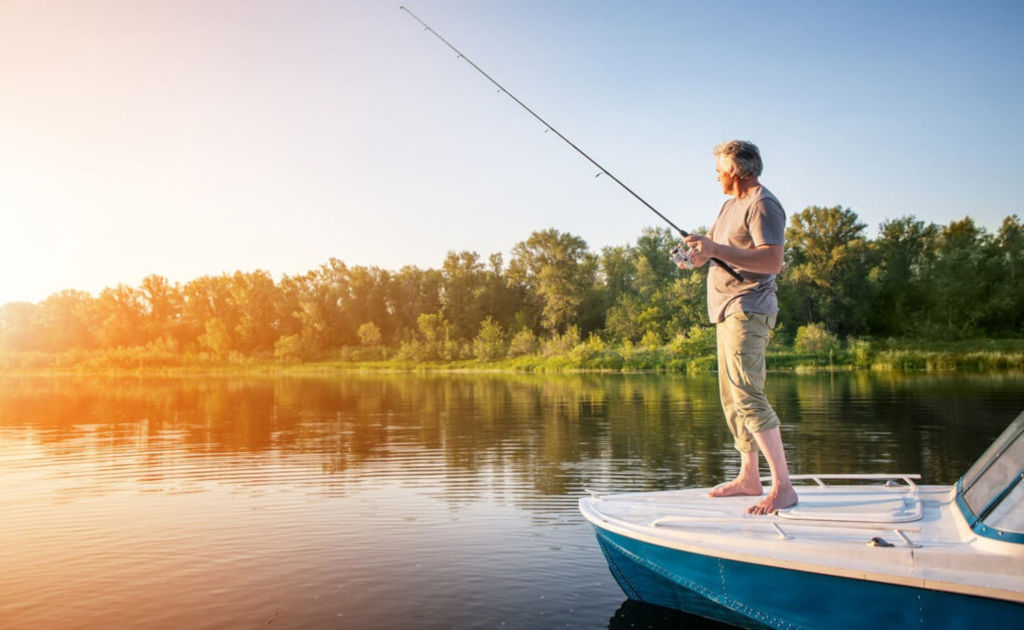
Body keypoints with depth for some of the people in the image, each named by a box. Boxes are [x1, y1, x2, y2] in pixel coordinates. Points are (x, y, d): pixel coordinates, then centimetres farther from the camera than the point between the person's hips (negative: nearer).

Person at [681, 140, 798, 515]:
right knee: (731, 399, 11)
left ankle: (783, 487, -14)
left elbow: (772, 261, -23)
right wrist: (700, 250, 2)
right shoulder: (731, 203, 19)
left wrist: (716, 249, -27)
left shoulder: (762, 205, -11)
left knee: (748, 397, -17)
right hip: (728, 313, 10)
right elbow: (714, 241, 25)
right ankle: (749, 478, 20)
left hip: (747, 312, -10)